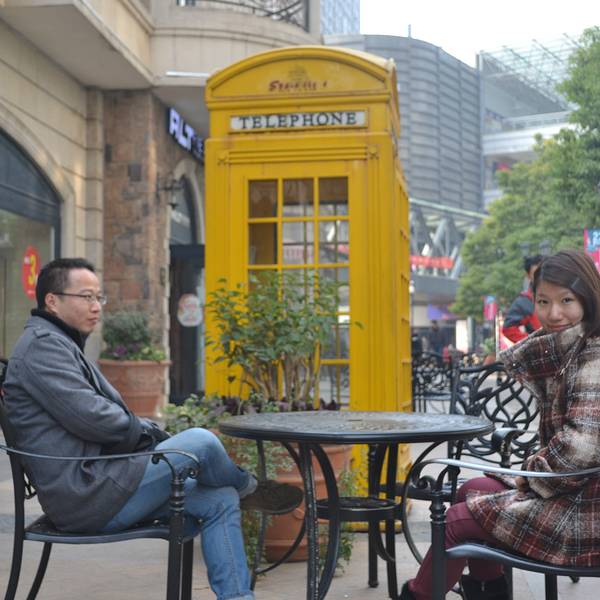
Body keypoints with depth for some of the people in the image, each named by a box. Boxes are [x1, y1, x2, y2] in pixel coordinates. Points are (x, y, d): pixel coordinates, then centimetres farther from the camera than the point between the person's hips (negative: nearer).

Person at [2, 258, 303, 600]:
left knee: (220, 501, 3)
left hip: (96, 488, 11)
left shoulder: (64, 346, 22)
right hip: (86, 496, -11)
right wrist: (147, 433, -3)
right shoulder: (42, 344, -12)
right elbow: (93, 419, -22)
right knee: (201, 442, -18)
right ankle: (247, 489, 13)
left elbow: (109, 415, 21)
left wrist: (162, 439, 6)